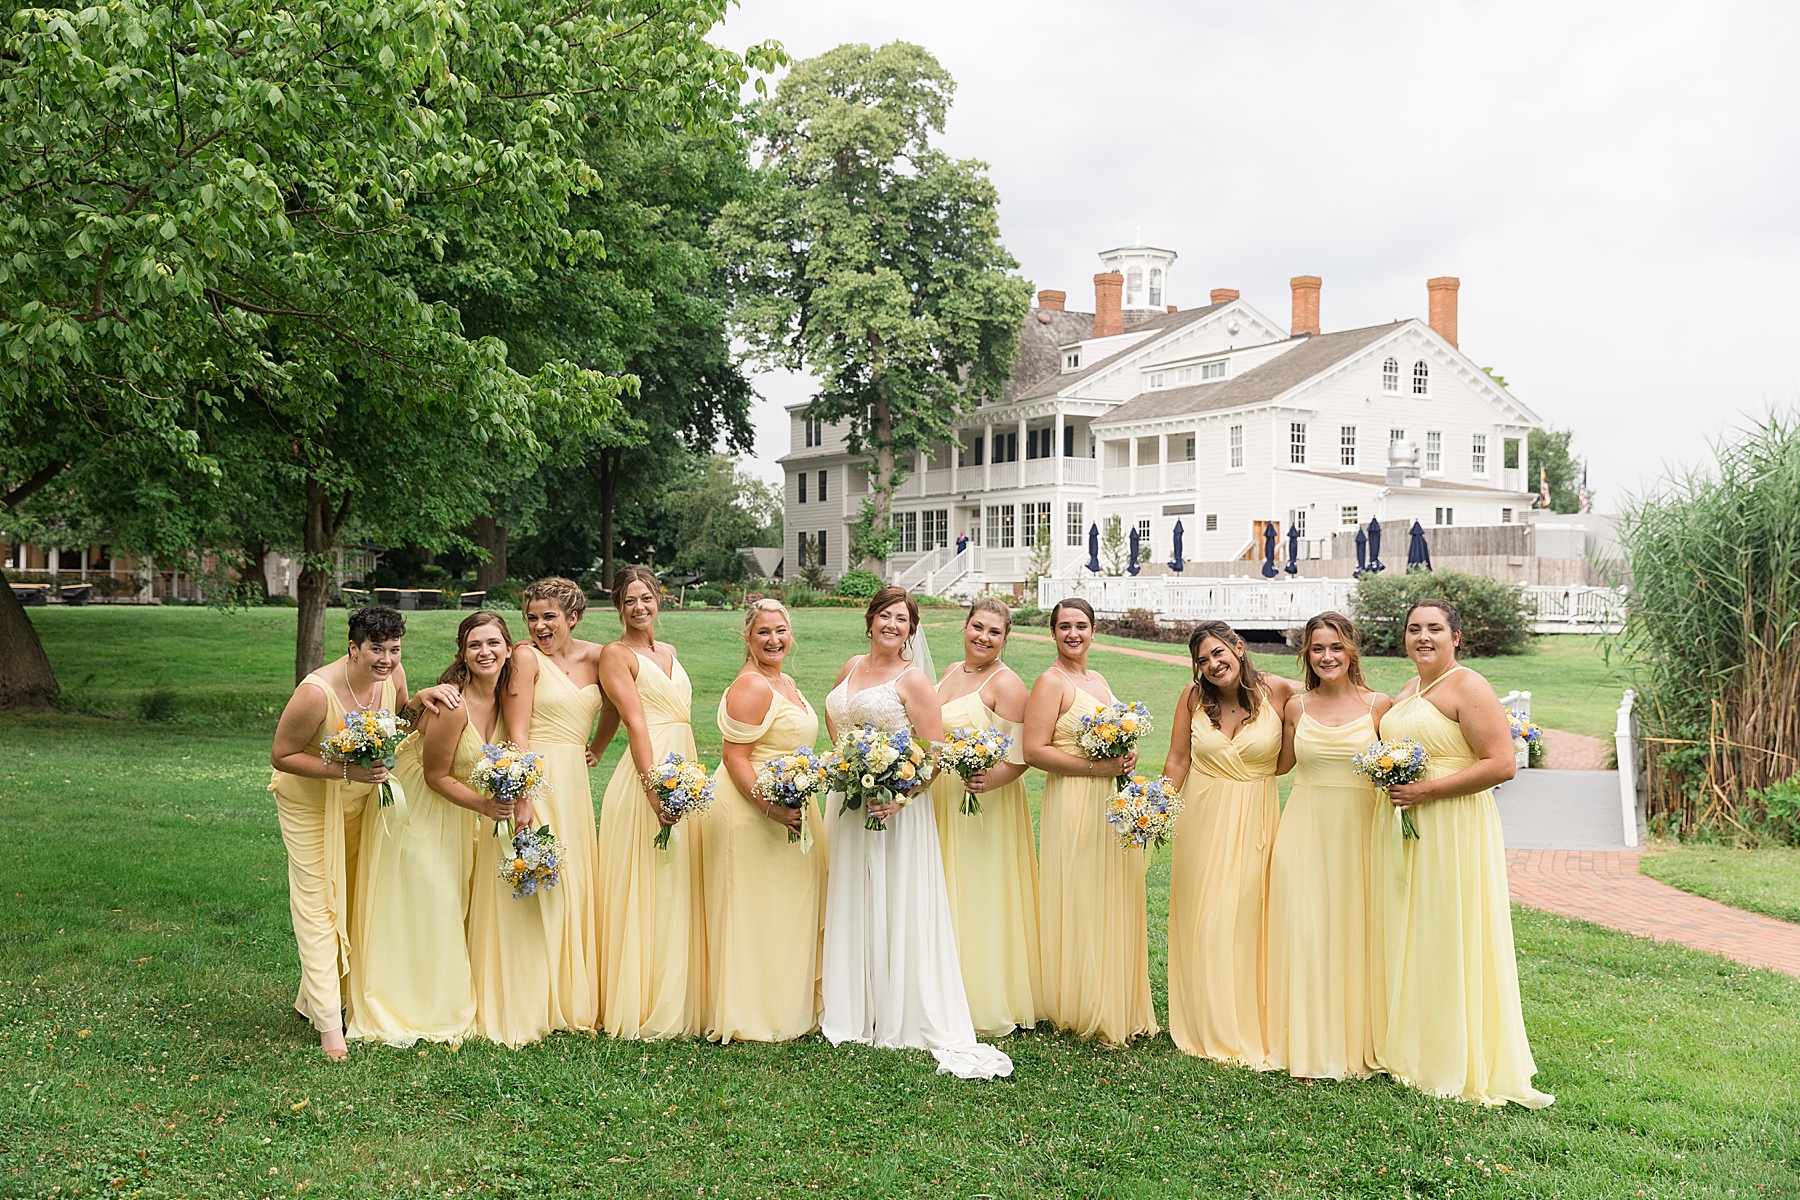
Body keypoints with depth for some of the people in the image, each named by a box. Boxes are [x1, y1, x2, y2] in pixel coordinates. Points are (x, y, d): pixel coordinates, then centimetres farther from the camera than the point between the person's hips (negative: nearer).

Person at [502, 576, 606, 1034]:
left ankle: (577, 1000, 19)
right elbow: (518, 734, -13)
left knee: (579, 882, 9)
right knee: (546, 883, -6)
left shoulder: (595, 656, 9)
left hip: (577, 779, 6)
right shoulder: (526, 657, -7)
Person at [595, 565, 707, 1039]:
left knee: (681, 890, 9)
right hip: (647, 774, -7)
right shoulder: (616, 654, -3)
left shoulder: (668, 652, 19)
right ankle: (641, 1006, 2)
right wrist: (654, 787, -22)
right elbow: (635, 723, -13)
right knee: (647, 892, -5)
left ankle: (678, 1004, 17)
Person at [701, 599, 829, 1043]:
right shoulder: (750, 688, -16)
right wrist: (771, 807, -27)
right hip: (750, 809, -10)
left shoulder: (787, 683, 14)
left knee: (786, 910, 15)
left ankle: (788, 1005, 26)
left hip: (790, 810, 10)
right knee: (755, 911, -3)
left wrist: (797, 806, 18)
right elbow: (734, 758, -20)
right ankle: (753, 1018, 6)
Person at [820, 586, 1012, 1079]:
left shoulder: (913, 681, -9)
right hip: (848, 804, 7)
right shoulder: (852, 667, 10)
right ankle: (849, 1012, 24)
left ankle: (898, 1019, 5)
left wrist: (901, 796, -24)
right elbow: (833, 712, 28)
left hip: (895, 808, -7)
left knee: (895, 908, -2)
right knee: (849, 905, 13)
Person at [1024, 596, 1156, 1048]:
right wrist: (1096, 766, -20)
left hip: (1112, 804, 8)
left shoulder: (1099, 680, 16)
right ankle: (1084, 1014, 7)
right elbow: (1034, 750, -16)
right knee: (1079, 906, -2)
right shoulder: (1051, 682, -8)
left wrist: (1126, 757, 5)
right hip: (1073, 805, -8)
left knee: (1115, 904, 11)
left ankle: (1119, 1008, 20)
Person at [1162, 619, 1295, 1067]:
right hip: (1201, 819, 2)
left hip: (1254, 819, -1)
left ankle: (1248, 1031, 13)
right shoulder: (1193, 697, -1)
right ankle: (1207, 1028, 18)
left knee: (1246, 919, 0)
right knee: (1202, 921, 5)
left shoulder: (1277, 692, -6)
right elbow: (1178, 761, 4)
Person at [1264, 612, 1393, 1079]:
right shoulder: (1296, 708, 6)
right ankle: (1309, 1045, 10)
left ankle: (1359, 1041, 18)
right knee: (1304, 931, 0)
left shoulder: (1378, 705, -1)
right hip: (1305, 831, 1)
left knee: (1357, 932, 3)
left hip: (1359, 831, -1)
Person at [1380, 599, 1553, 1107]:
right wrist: (1392, 786, 10)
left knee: (1449, 940, -3)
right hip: (1405, 831, 9)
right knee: (1408, 938, 13)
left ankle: (1459, 1065, 8)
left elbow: (1502, 765, -18)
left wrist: (1427, 790, -20)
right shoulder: (1408, 690, 15)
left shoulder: (1468, 688, -11)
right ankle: (1410, 1051, 24)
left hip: (1452, 831, -9)